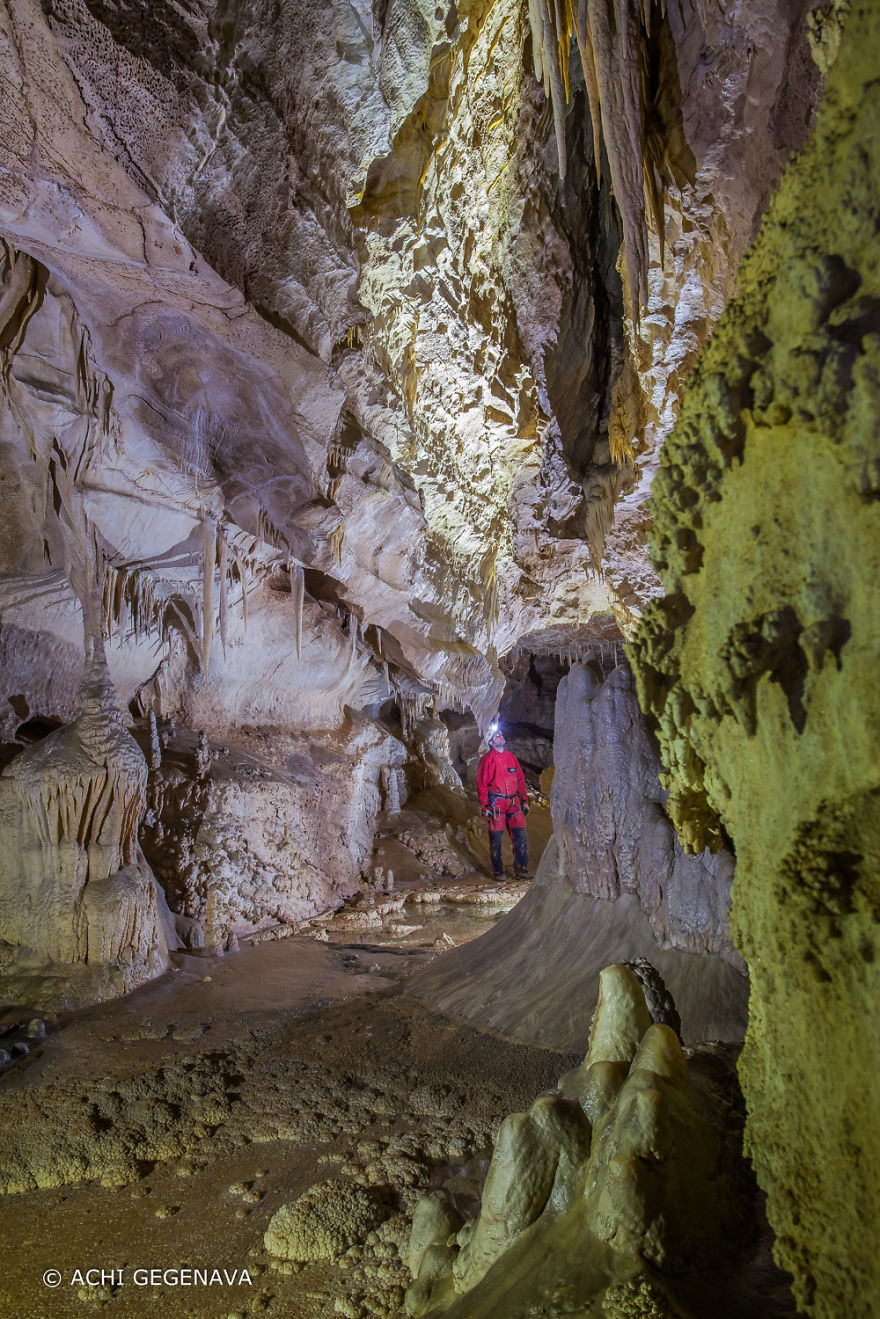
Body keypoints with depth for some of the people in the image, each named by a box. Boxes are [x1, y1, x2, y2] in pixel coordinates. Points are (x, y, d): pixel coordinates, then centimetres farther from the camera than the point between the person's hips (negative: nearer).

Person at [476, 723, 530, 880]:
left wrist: (524, 801, 14)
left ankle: (521, 871, 10)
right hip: (496, 804, -5)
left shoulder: (511, 756, 13)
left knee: (521, 836, 0)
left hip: (513, 803, 5)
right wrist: (484, 806, -9)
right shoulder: (487, 759, -3)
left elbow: (520, 779, 18)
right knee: (496, 839, 2)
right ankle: (498, 871, 16)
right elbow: (481, 783, -4)